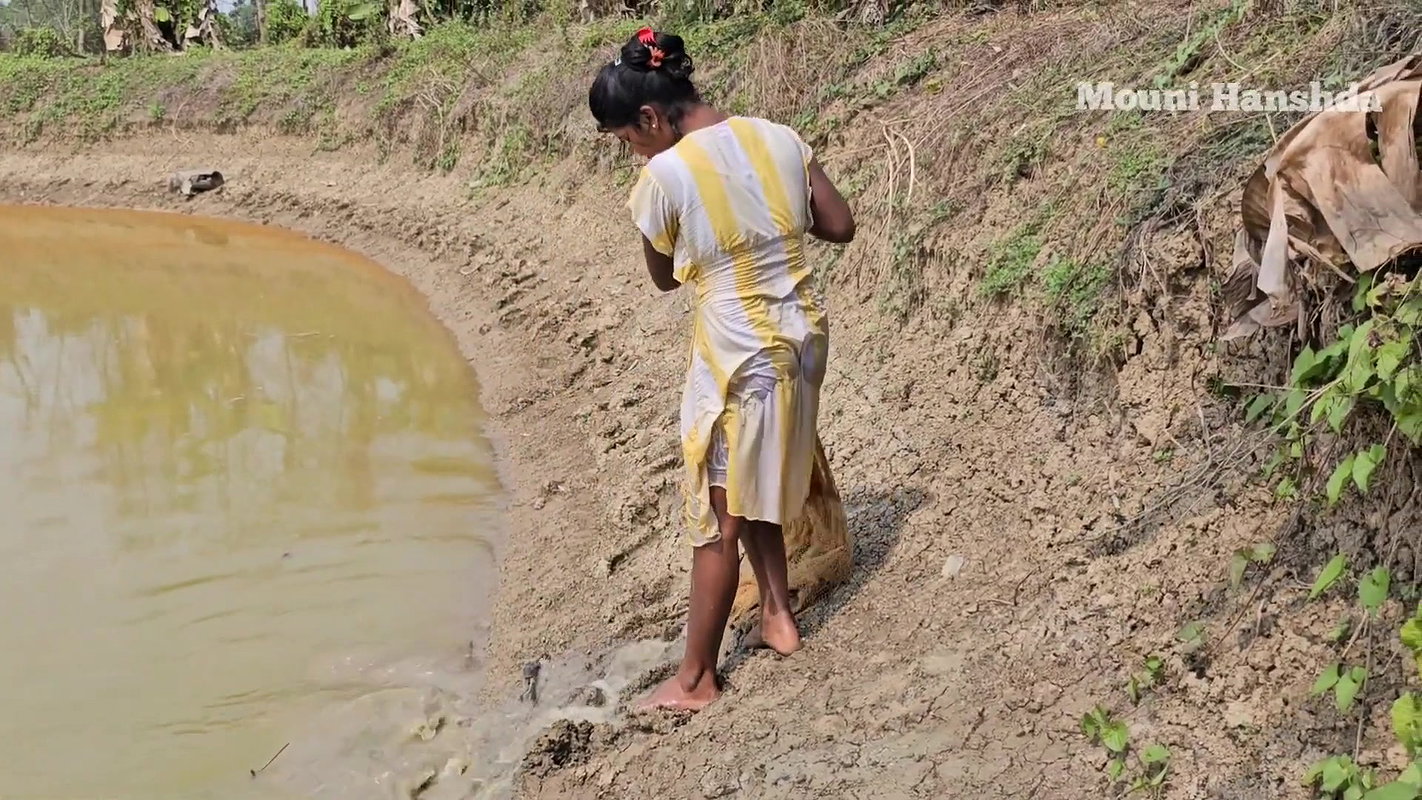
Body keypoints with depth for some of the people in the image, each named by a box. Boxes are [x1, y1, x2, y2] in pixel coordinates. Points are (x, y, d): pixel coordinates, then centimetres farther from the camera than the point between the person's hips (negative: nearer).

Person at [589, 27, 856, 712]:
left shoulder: (663, 178, -17)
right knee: (756, 488, 26)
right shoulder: (777, 137, -2)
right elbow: (840, 226, 5)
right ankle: (778, 616, 38)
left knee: (717, 517, 5)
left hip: (738, 355, -7)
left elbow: (664, 279, -1)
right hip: (801, 334, 7)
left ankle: (696, 679, 17)